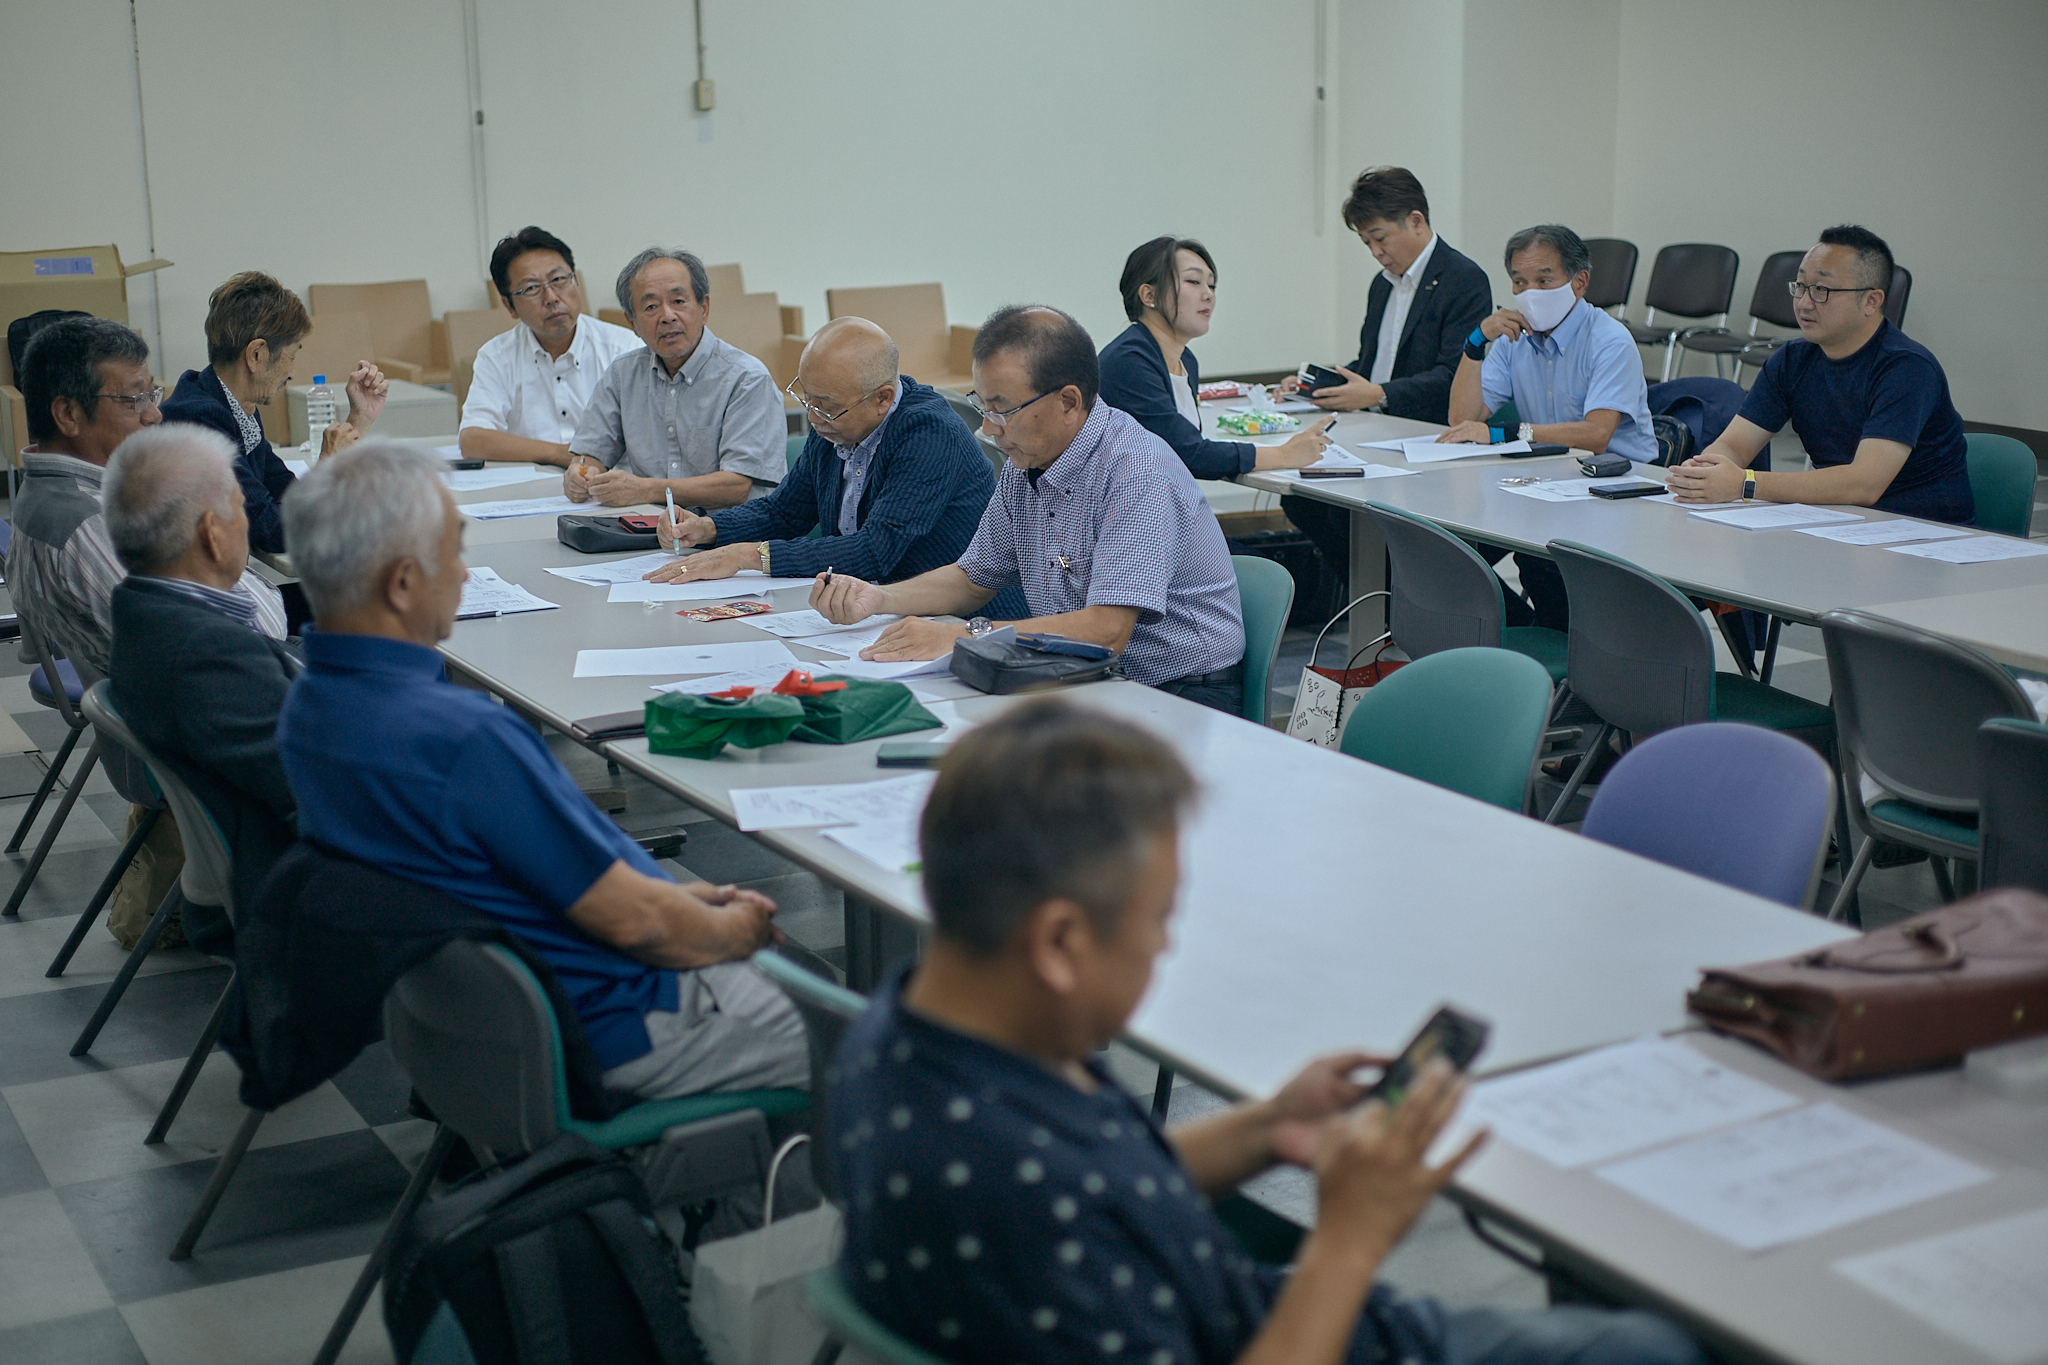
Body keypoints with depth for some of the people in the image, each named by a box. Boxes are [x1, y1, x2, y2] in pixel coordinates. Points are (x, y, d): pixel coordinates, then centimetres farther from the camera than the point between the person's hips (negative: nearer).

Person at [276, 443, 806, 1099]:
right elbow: (631, 921, -23)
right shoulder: (463, 736, -33)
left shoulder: (310, 702, -2)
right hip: (606, 1023, -9)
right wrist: (733, 931, -2)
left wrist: (681, 897, 9)